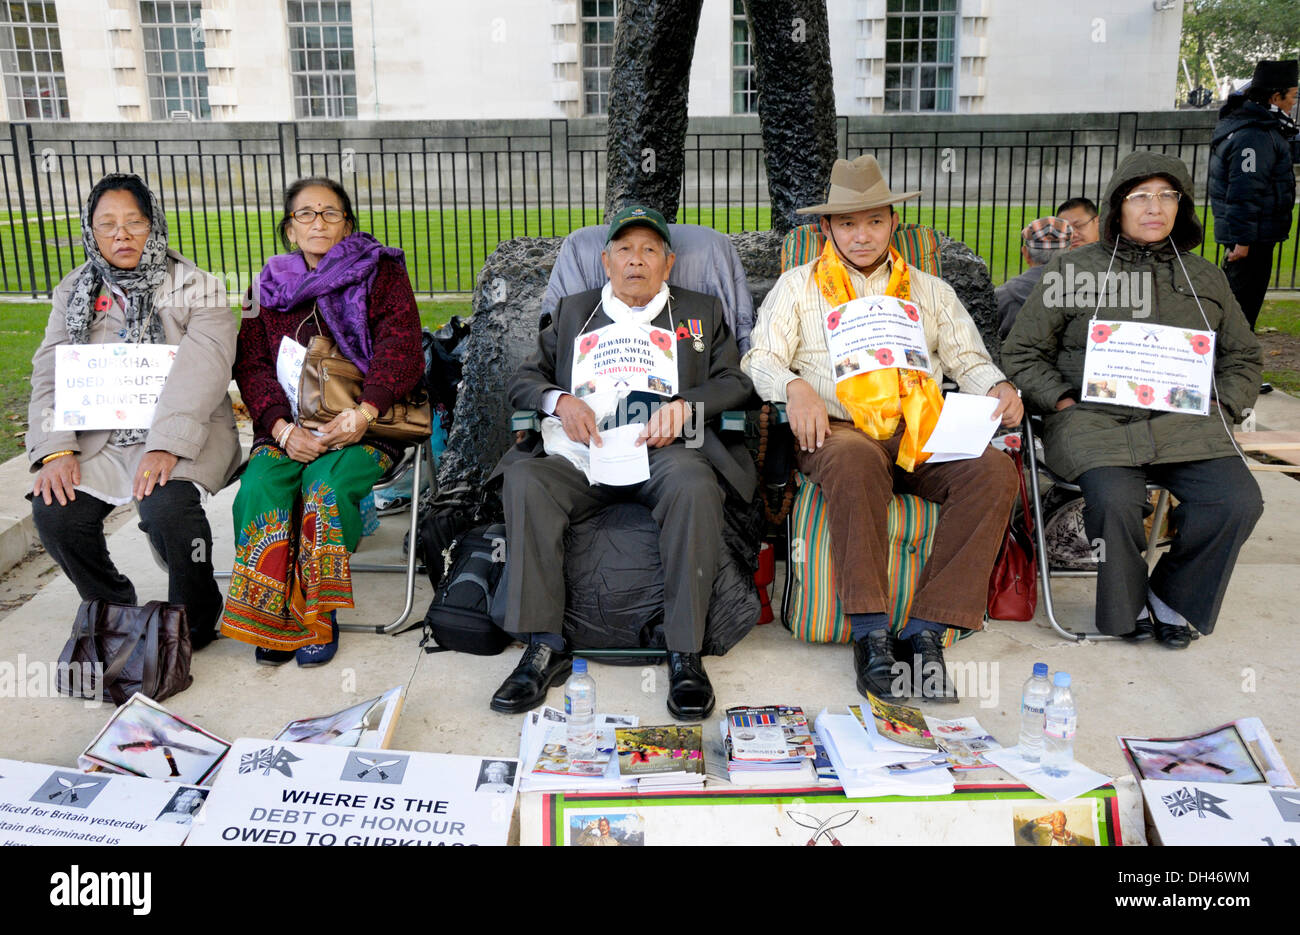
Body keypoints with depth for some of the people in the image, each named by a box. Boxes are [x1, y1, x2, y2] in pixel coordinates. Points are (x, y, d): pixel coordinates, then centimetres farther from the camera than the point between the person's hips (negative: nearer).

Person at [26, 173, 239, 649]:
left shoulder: (195, 286, -1)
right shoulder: (75, 292, 13)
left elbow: (202, 370, -15)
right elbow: (49, 374, 7)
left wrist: (166, 445, -27)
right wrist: (56, 449, -11)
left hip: (180, 432, -4)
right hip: (99, 436, 5)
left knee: (165, 506, -31)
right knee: (53, 510, -18)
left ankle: (197, 621, -4)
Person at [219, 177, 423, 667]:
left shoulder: (381, 274, 8)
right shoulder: (270, 285, 17)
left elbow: (400, 347, -6)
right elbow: (252, 365, 7)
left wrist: (363, 413, -22)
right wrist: (283, 429, -12)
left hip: (362, 426, -3)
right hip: (288, 427, 3)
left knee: (328, 486, -31)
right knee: (260, 488, -27)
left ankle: (319, 615, -14)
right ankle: (270, 616, -14)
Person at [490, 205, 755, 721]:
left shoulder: (701, 312, 24)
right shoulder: (573, 310, 28)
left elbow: (736, 383, 13)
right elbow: (524, 379, 20)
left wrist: (684, 406, -7)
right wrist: (559, 400, -3)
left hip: (663, 450, -1)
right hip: (580, 455, 2)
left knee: (694, 484, -36)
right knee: (523, 480, -30)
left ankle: (685, 654, -29)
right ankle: (544, 647, -25)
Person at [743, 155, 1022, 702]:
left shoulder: (930, 291, 26)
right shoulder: (798, 286, 19)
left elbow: (967, 359, 20)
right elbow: (762, 359, 8)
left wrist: (997, 387, -2)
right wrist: (795, 386, -14)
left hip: (921, 435, 3)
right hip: (835, 431, -3)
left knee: (994, 471, -28)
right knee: (855, 459, -40)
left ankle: (927, 630, -27)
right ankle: (870, 633, -34)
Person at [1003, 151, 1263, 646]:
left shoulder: (1206, 278, 19)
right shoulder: (1072, 270, 8)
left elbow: (1243, 357, 25)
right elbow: (1021, 352, 8)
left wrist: (1219, 409, 6)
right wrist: (1064, 402, -6)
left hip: (1182, 419, 3)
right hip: (1095, 418, -3)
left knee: (1238, 502, -21)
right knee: (1115, 499, -32)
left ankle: (1171, 595, 6)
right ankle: (1128, 605, -1)